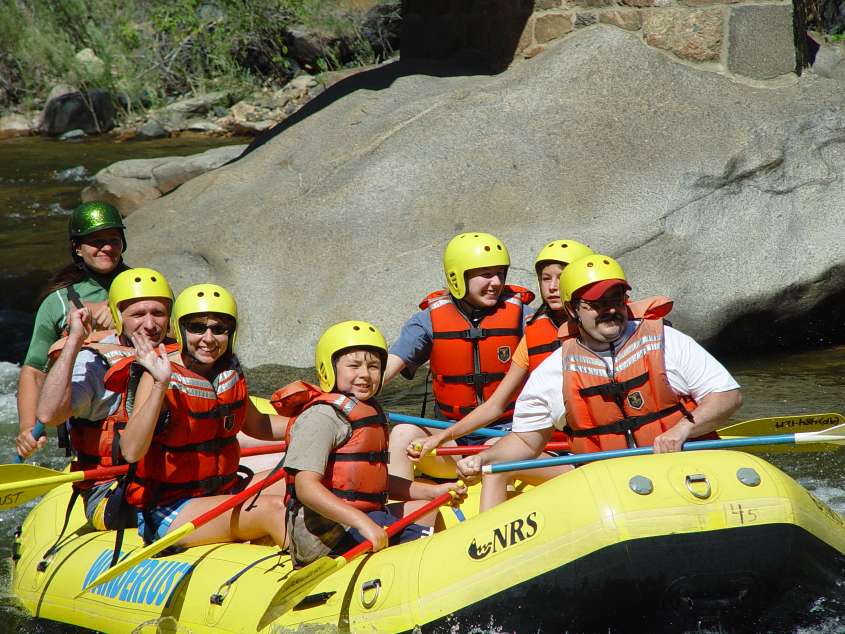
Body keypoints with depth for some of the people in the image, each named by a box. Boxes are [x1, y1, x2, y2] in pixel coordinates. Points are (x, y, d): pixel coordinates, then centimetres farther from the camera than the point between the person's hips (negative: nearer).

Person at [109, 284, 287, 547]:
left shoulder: (229, 371, 5)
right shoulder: (157, 379, -15)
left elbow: (256, 426, 25)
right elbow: (131, 452, -30)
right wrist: (160, 385, -36)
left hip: (223, 491, 9)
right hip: (163, 512, -8)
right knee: (272, 508, -25)